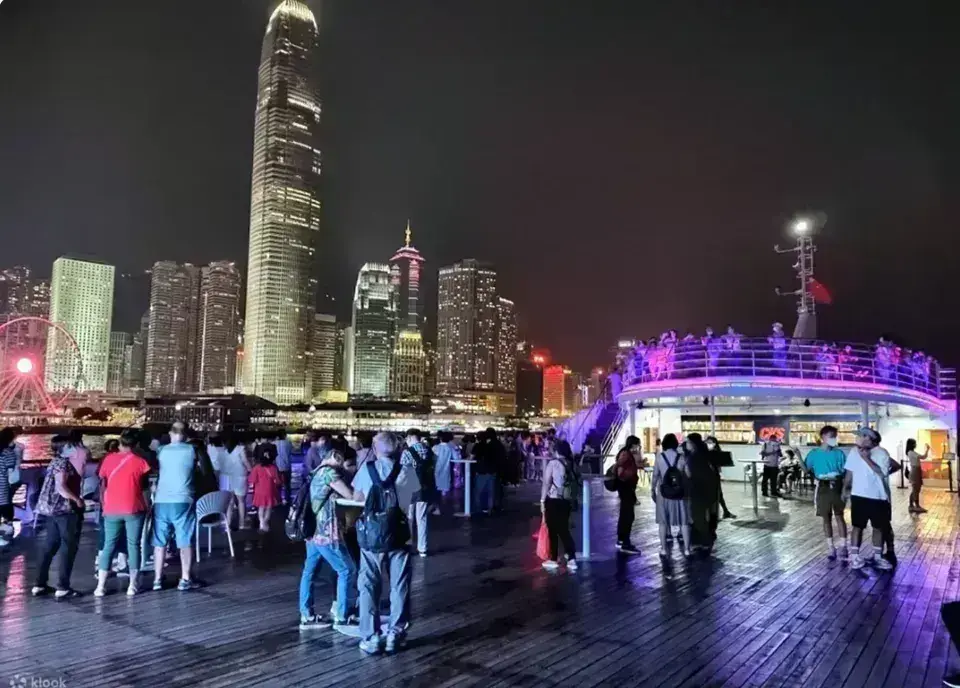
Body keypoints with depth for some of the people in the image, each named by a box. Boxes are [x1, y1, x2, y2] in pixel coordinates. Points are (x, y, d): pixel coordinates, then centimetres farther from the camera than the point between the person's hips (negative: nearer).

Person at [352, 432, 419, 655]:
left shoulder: (366, 469, -3)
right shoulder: (407, 471, -4)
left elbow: (357, 497, 8)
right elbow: (412, 499, 4)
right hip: (398, 533, 0)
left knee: (369, 586, 11)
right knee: (399, 586, 13)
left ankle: (371, 638, 15)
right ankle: (395, 634, 19)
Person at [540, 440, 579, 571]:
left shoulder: (553, 463, -7)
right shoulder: (571, 464, 7)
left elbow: (546, 483, -9)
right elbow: (574, 483, 4)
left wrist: (542, 500, -4)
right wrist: (573, 499, 10)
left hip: (553, 500, -5)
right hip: (567, 501, 5)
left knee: (553, 531, 6)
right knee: (564, 530, 13)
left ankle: (553, 560, 12)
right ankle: (572, 559, 8)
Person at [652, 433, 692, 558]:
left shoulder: (659, 457, -5)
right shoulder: (681, 457, -4)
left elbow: (655, 475, -3)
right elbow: (688, 475, -3)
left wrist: (653, 489, 9)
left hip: (663, 493, 0)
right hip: (680, 493, 1)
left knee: (663, 521, 9)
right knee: (683, 521, 9)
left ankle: (663, 549, 11)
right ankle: (686, 549, 11)